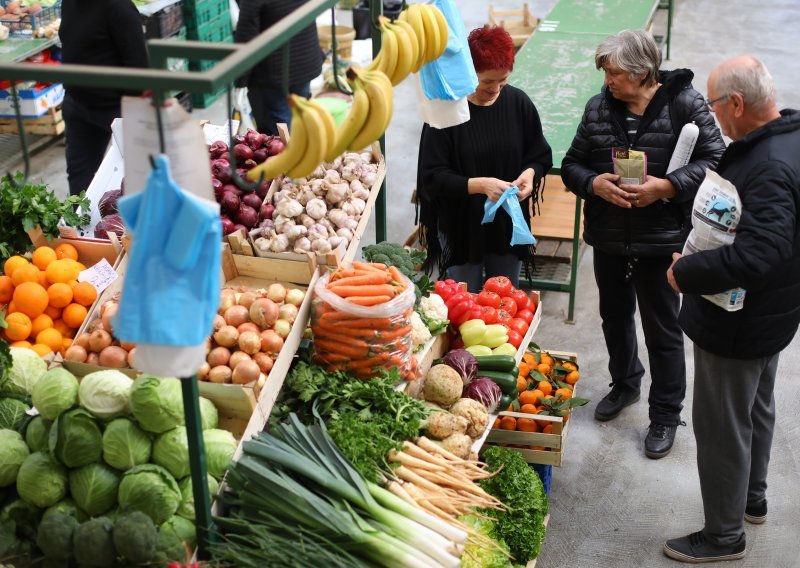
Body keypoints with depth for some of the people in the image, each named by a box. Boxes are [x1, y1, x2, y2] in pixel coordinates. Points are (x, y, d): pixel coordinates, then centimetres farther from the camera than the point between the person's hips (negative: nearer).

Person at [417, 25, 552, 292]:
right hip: (461, 230, -3)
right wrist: (479, 184, -27)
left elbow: (541, 157, 7)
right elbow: (432, 177, -14)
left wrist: (530, 173, -15)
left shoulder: (518, 103, -4)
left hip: (509, 227, 3)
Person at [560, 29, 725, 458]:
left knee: (662, 327, 6)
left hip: (661, 240, -5)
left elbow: (715, 159, -13)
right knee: (614, 315, 22)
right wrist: (594, 182, -18)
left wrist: (667, 186, -26)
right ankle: (624, 384, 48)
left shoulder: (683, 103, -12)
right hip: (608, 239, 5)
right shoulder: (598, 108, 0)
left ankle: (665, 415, 24)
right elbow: (572, 165, 4)